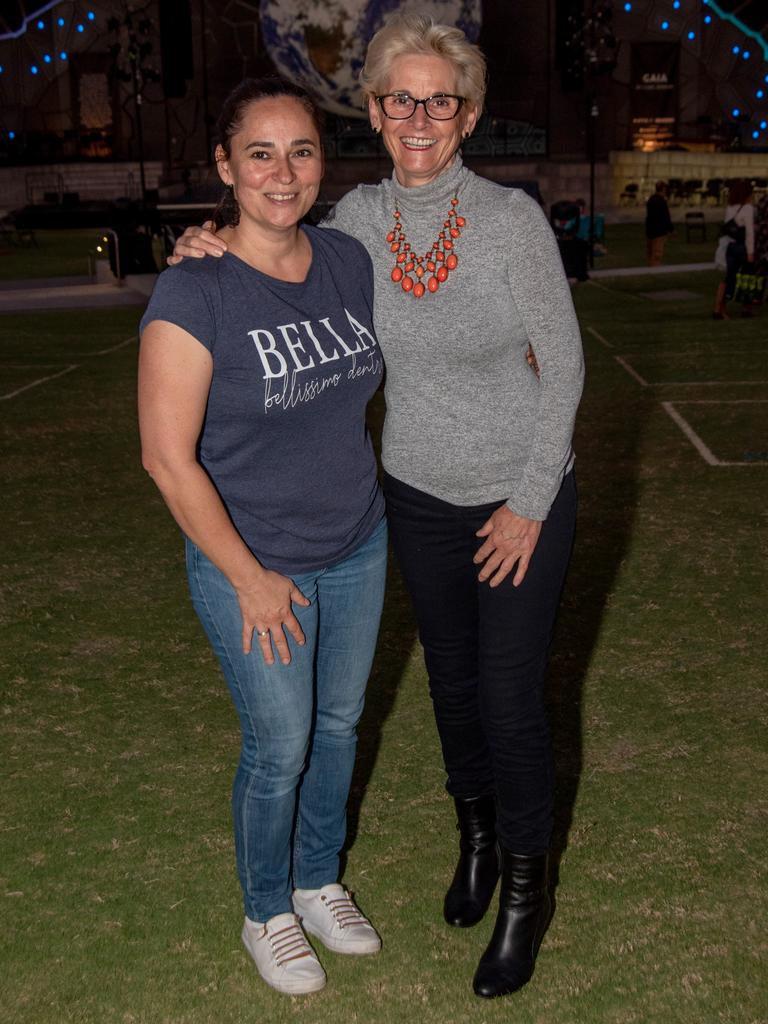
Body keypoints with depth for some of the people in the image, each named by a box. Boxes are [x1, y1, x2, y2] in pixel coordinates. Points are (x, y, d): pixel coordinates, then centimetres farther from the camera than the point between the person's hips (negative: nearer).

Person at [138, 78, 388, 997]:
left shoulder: (349, 262, -3)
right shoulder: (193, 292, -21)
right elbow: (169, 458, -19)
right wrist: (250, 579, -15)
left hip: (357, 548, 6)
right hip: (253, 563, -5)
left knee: (338, 724, 19)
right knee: (280, 748, 9)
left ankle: (320, 883, 45)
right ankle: (267, 915, 37)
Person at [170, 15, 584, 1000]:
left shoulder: (512, 217, -17)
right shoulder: (359, 216, -5)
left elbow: (563, 362, -11)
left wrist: (531, 503, -11)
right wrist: (213, 249, -8)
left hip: (522, 494, -3)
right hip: (419, 493, 4)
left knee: (511, 697, 3)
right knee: (450, 677, 18)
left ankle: (526, 889, 27)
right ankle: (476, 834, 45)